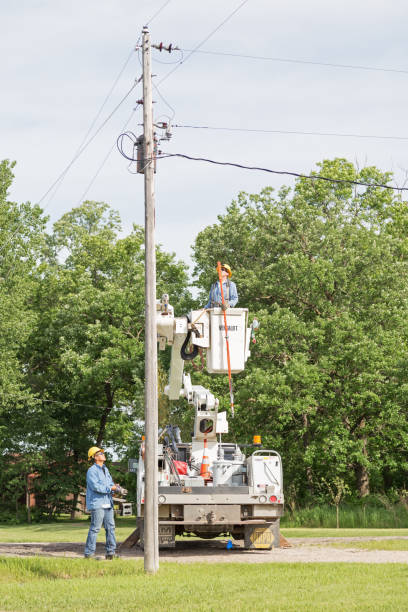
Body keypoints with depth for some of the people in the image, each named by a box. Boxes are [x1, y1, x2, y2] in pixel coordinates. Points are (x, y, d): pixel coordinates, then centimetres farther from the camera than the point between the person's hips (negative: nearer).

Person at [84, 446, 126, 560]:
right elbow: (96, 487, -20)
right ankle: (89, 553, -2)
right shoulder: (92, 471, -9)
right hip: (97, 504, -8)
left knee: (110, 527, 5)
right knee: (95, 528, -7)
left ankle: (111, 552, 8)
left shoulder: (105, 469, 18)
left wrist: (118, 489, -7)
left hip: (107, 504, 8)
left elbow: (110, 483, 15)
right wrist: (112, 488, -21)